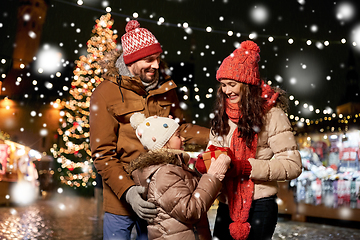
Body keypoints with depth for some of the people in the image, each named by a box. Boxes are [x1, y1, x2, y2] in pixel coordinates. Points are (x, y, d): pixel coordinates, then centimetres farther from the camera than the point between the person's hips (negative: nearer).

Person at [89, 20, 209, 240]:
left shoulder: (165, 88, 4)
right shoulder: (105, 94, -11)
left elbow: (180, 128, 12)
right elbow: (103, 154, -13)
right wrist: (126, 191, -24)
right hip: (121, 197, -4)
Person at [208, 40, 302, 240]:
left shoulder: (271, 115, -11)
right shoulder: (223, 115, 9)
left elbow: (293, 165, -15)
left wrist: (245, 167, -23)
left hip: (258, 206, -6)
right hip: (227, 204, 6)